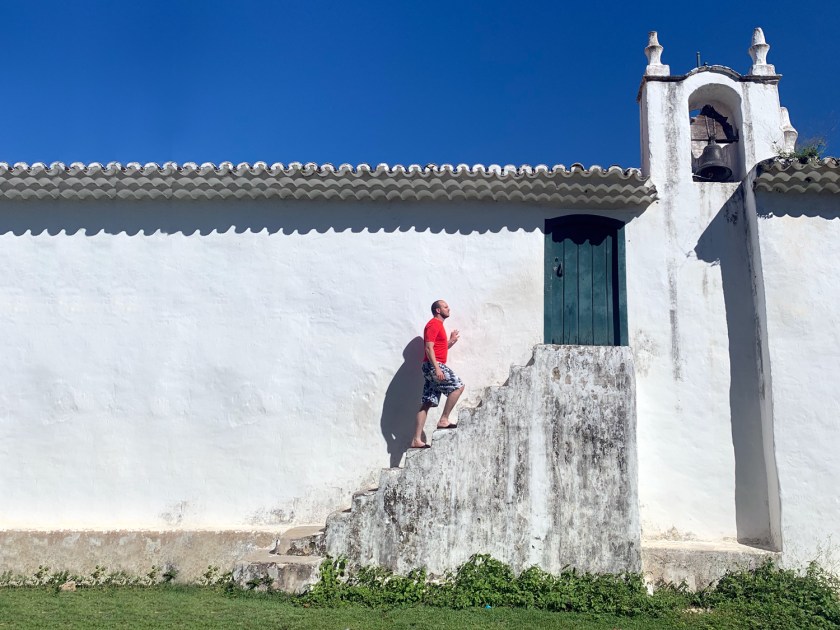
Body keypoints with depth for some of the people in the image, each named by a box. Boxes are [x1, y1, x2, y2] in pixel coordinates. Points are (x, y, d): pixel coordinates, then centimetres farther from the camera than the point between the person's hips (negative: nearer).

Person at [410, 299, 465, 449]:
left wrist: (451, 342, 16)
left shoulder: (439, 325, 23)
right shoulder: (434, 324, -8)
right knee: (458, 386, -11)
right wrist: (437, 368, -25)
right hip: (433, 365, -10)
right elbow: (429, 348, -18)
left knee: (426, 403, 4)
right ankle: (443, 420, -8)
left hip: (433, 366, 10)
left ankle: (416, 439, 2)